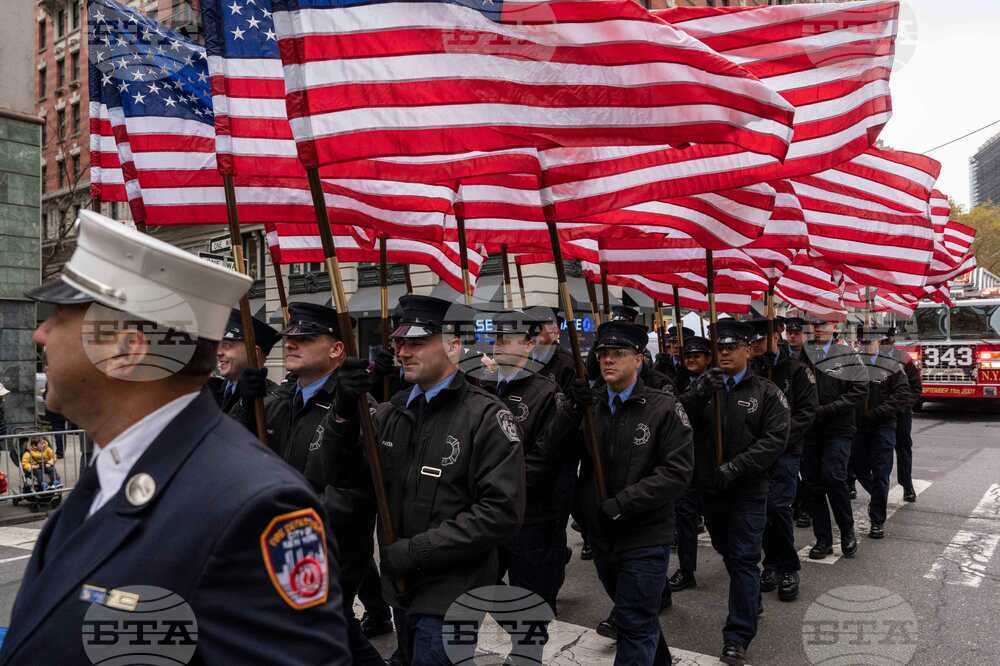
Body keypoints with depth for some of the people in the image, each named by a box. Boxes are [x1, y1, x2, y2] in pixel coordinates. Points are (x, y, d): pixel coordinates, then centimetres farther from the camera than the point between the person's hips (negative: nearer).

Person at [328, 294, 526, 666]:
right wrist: (344, 412, -15)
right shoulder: (391, 413, 6)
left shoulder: (486, 417, -14)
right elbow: (339, 471, 3)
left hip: (450, 597, -6)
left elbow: (502, 513, -20)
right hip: (401, 588, 6)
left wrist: (414, 551, -19)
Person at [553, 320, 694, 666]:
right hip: (601, 534, 5)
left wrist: (622, 502, -22)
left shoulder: (663, 407, -10)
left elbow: (677, 471, -16)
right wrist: (571, 409, -22)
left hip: (645, 537, -5)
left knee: (635, 624, 1)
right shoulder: (588, 404, 2)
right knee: (635, 613, 25)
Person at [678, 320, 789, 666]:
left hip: (748, 490, -4)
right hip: (710, 486, 5)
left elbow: (775, 439, -12)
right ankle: (752, 600, 44)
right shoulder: (704, 387, 7)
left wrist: (735, 467, -21)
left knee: (743, 559, -4)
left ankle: (738, 637, 3)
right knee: (726, 551, 20)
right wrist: (699, 393, -24)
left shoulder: (766, 392, -3)